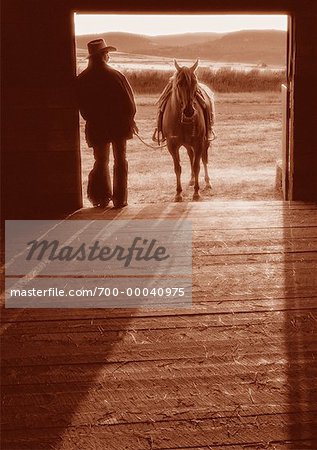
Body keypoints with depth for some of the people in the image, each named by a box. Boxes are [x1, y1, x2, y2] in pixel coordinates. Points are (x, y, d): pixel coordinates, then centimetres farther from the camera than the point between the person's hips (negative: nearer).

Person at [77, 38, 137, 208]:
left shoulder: (81, 79, -6)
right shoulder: (116, 76, -14)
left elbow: (82, 106, 4)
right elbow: (129, 102, -8)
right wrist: (130, 119, 8)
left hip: (96, 127, 2)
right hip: (119, 124, -2)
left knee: (101, 161, 16)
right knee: (120, 160, 9)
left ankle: (102, 198, 13)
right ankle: (120, 199, 9)